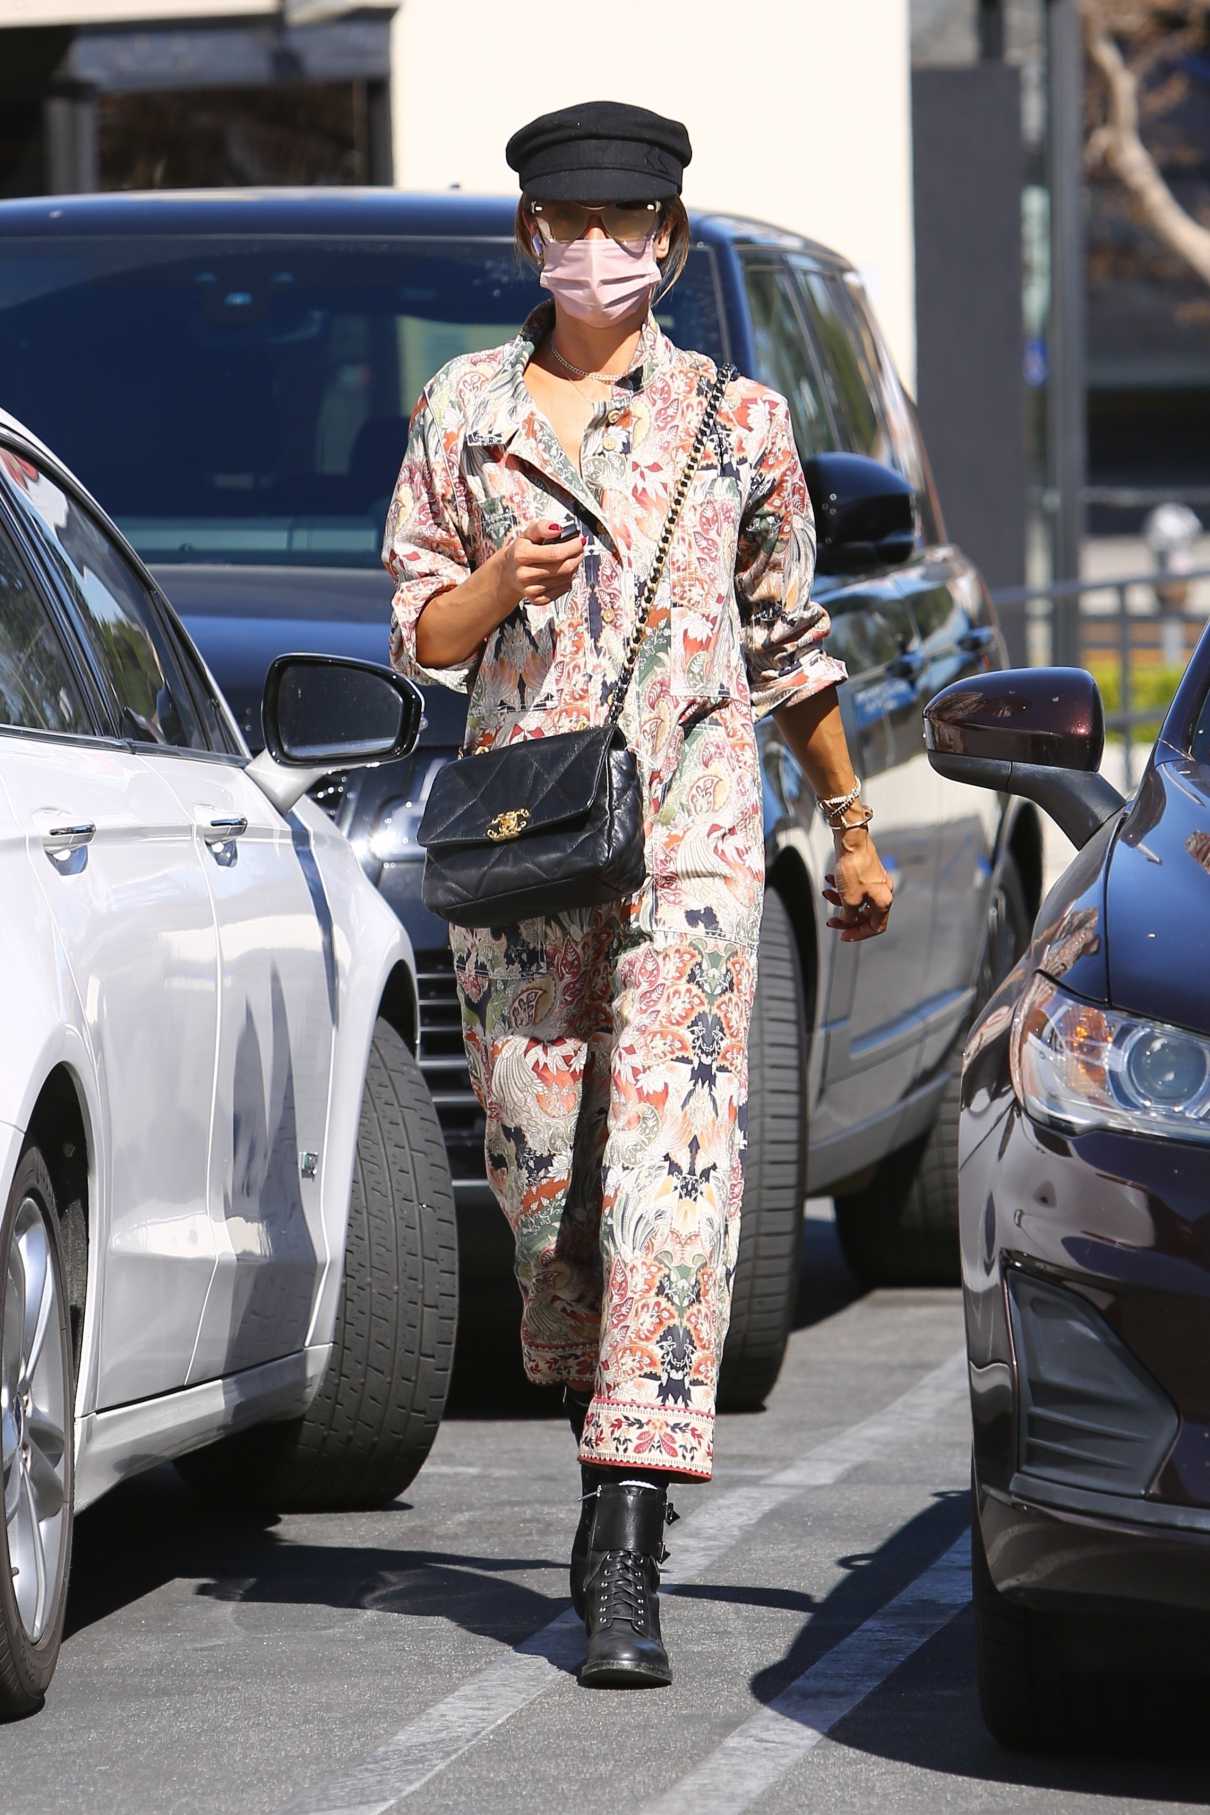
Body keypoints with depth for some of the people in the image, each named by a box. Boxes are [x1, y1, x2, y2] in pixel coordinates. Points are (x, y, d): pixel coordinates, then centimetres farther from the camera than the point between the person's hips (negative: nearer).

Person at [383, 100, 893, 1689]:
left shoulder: (736, 417, 8)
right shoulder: (464, 410, 9)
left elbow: (790, 643, 17)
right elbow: (419, 636, 9)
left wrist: (852, 828, 22)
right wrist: (500, 585, -13)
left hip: (692, 827, -2)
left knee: (670, 1164, -14)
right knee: (541, 1170, 4)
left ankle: (630, 1553, -19)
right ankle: (610, 1451, 31)